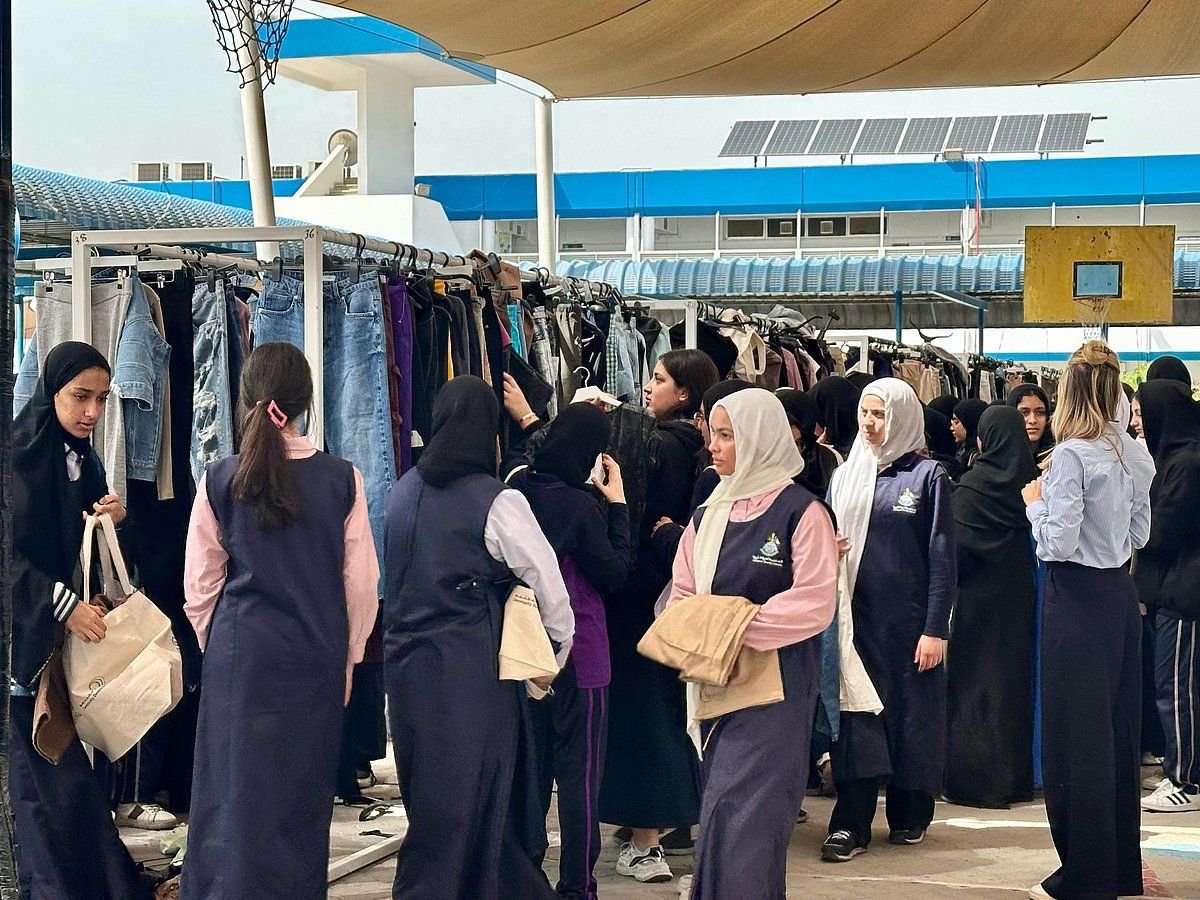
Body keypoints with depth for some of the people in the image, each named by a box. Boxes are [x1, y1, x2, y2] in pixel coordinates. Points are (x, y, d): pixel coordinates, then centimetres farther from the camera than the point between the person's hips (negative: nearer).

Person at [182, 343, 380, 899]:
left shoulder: (220, 480, -5)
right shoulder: (342, 479, -5)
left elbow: (199, 585, 2)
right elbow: (361, 583, 0)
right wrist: (346, 659, 13)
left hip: (239, 653, 0)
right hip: (316, 659, 1)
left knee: (236, 791, 6)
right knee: (303, 792, 12)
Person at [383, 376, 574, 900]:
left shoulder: (404, 491, 6)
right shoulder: (497, 502, -11)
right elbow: (550, 588, -7)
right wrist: (552, 658, 7)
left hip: (406, 663, 6)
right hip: (470, 671, -6)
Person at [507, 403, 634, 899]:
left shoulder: (519, 489, -1)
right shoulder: (580, 507, -17)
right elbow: (615, 573, -9)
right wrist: (617, 505, -5)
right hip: (577, 653, -6)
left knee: (532, 764, 17)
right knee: (579, 770, 1)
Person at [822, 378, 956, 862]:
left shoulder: (927, 475, -2)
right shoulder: (846, 475, 9)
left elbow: (942, 557, -6)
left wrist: (935, 628, -11)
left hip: (908, 617, -3)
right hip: (856, 616, 3)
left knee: (911, 712, 7)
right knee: (856, 714, -1)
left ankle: (909, 813, 21)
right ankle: (850, 824, 0)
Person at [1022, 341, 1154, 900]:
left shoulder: (1071, 455, -16)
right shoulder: (1134, 453, 7)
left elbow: (1059, 543, -18)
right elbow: (1140, 534, 15)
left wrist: (1035, 503, -2)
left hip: (1077, 598, -8)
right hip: (1122, 594, 8)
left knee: (1075, 734, -1)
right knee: (1117, 728, 14)